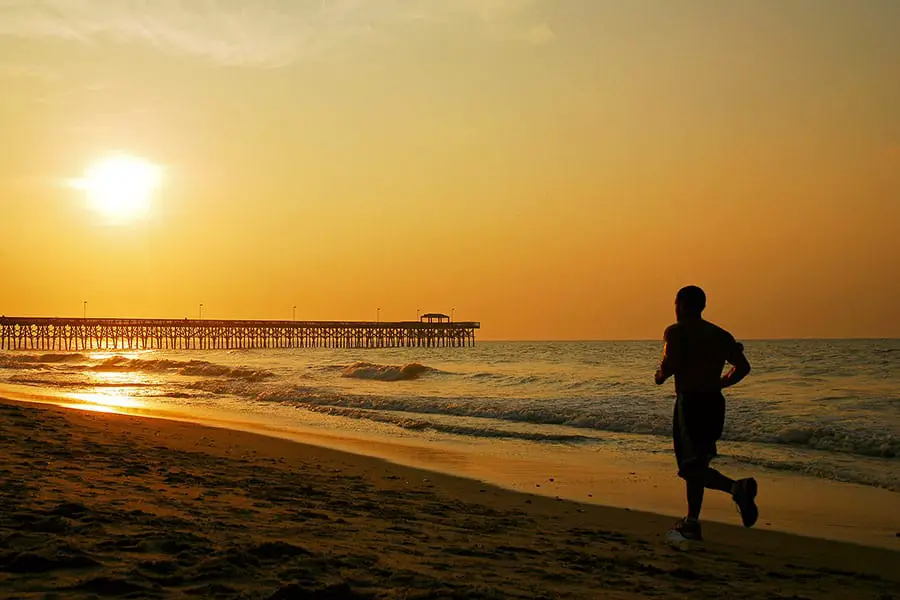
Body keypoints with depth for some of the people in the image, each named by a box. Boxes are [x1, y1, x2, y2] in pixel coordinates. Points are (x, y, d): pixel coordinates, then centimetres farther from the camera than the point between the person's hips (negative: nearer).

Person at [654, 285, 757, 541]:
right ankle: (692, 522, 19)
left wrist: (661, 375, 2)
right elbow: (743, 367, 9)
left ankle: (737, 488, -33)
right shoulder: (720, 334, 14)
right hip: (715, 403, 7)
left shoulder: (676, 331, -5)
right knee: (695, 462, 18)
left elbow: (671, 364, -19)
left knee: (691, 467, -8)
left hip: (690, 402, -7)